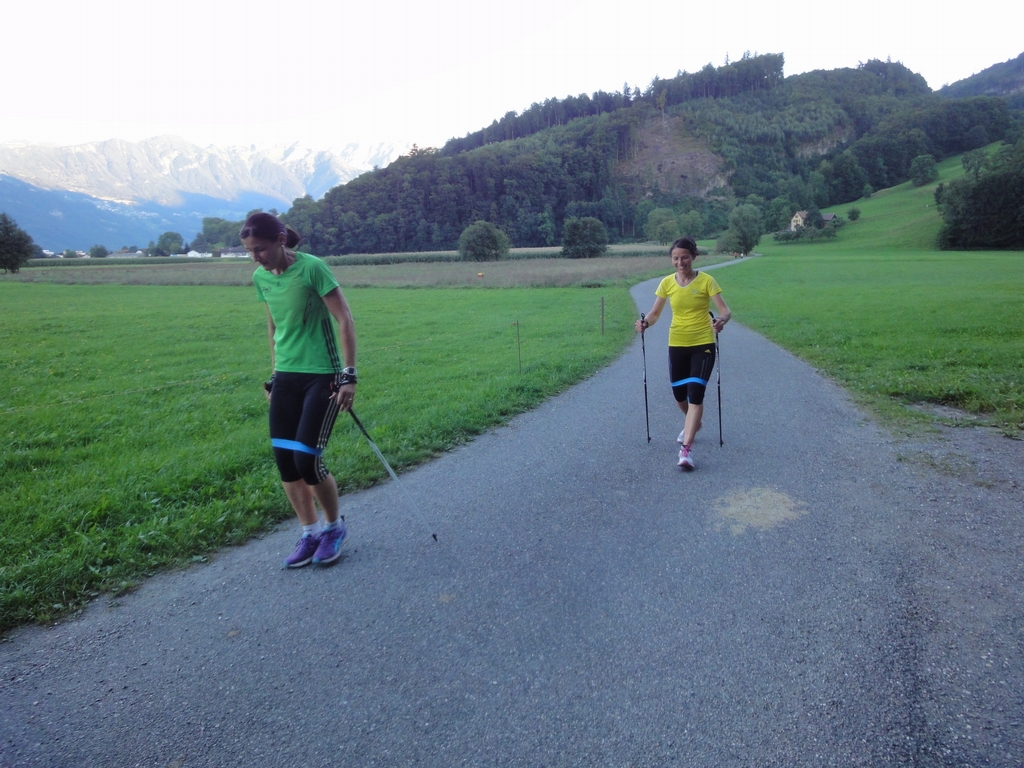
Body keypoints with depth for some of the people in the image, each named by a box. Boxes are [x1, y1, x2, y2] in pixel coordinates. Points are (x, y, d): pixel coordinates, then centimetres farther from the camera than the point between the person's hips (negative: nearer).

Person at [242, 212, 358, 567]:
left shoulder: (312, 268, -14)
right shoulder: (260, 277, 6)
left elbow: (344, 320, -14)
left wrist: (349, 375, -17)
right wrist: (274, 372, 18)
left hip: (322, 375, -6)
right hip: (285, 377, 7)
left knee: (307, 459, -9)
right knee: (284, 459, 3)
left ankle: (334, 527, 17)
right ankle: (310, 533, 21)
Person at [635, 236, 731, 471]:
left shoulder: (706, 280, -9)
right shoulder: (667, 283, 0)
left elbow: (725, 311, -13)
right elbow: (655, 313, 4)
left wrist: (721, 320, -36)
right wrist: (645, 323, -18)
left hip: (703, 344, -3)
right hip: (677, 344, 4)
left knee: (695, 394, -13)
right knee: (679, 394, 11)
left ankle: (686, 449, -14)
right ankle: (692, 423, 44)